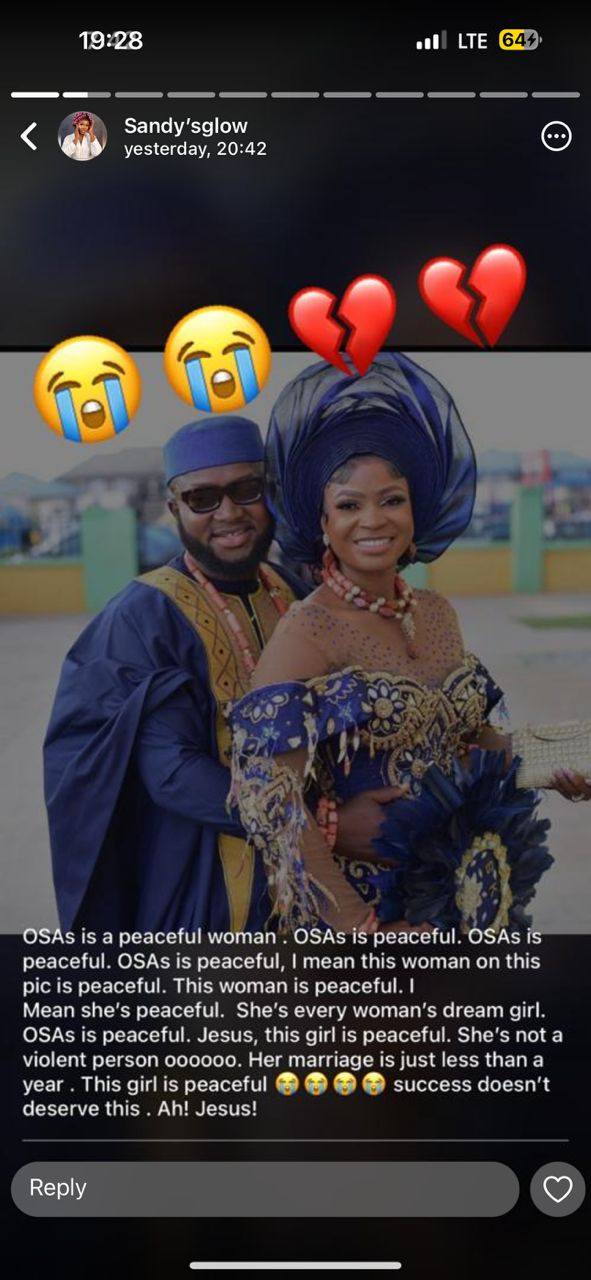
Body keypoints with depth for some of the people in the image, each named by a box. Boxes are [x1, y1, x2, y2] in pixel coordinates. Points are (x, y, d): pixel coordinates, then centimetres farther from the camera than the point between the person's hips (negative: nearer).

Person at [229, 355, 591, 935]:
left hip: (465, 882, 6)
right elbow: (272, 799, -23)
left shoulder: (438, 613, 1)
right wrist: (361, 929, -23)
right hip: (368, 894, -6)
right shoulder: (308, 631, -18)